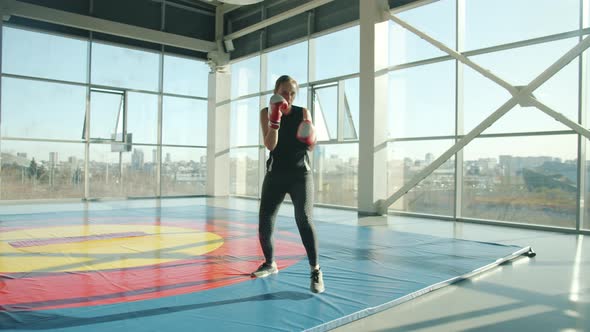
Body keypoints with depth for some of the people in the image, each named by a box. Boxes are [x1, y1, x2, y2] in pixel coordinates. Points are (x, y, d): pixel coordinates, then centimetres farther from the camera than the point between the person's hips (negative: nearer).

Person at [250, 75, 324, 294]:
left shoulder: (303, 112, 0)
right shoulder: (266, 113, -1)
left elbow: (310, 147, 1)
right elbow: (270, 145, -14)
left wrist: (310, 138, -21)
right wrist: (275, 118, -22)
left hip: (300, 174, -1)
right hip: (276, 174, 2)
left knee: (304, 219, -16)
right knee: (264, 222, 2)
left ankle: (315, 270, -7)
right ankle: (270, 263, 25)